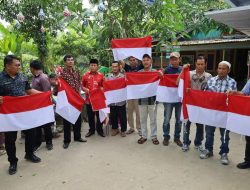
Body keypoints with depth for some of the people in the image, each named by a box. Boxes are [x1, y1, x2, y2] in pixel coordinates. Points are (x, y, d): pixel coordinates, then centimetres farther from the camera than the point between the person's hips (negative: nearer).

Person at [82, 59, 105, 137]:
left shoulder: (101, 75, 1)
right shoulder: (85, 75, 3)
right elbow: (82, 85, 9)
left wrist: (101, 90, -15)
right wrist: (85, 89, -11)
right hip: (89, 98, 1)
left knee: (99, 115, 8)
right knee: (90, 115, 11)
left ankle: (100, 130, 24)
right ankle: (91, 130, 27)